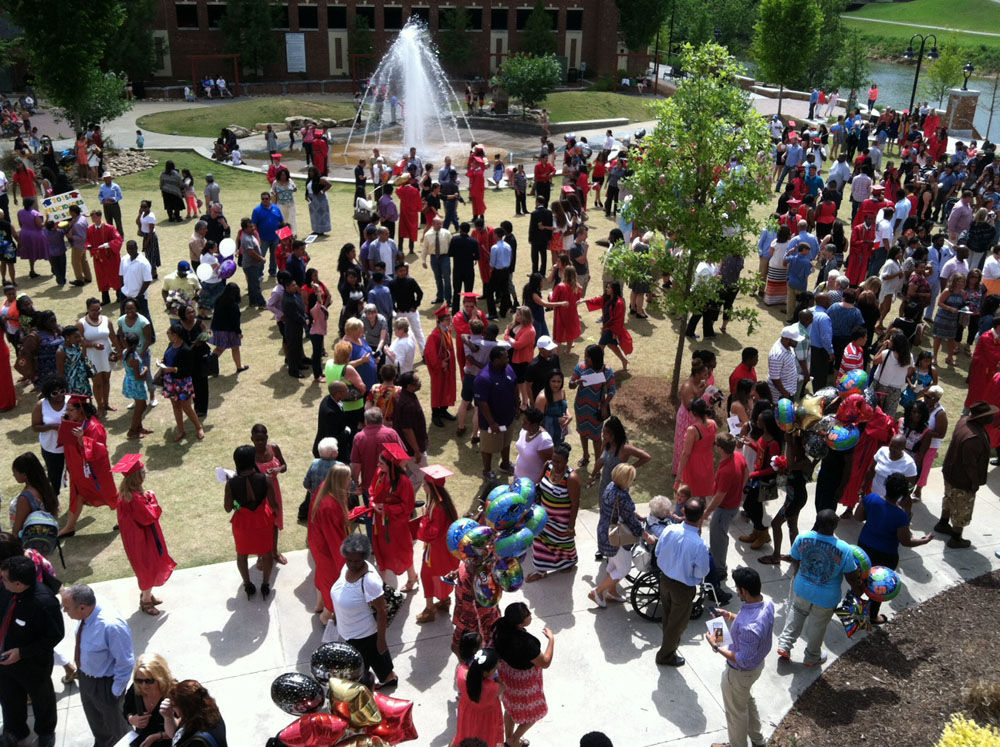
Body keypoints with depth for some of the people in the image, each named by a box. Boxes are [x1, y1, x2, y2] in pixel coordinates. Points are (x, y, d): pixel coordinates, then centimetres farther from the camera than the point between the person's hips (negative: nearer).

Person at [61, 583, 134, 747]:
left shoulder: (112, 627, -40)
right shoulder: (84, 618, -18)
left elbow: (125, 664, -27)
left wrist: (115, 692, -17)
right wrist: (81, 673, 11)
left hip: (105, 684, -7)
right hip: (85, 677, 7)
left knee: (114, 723, 21)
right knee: (94, 720, 33)